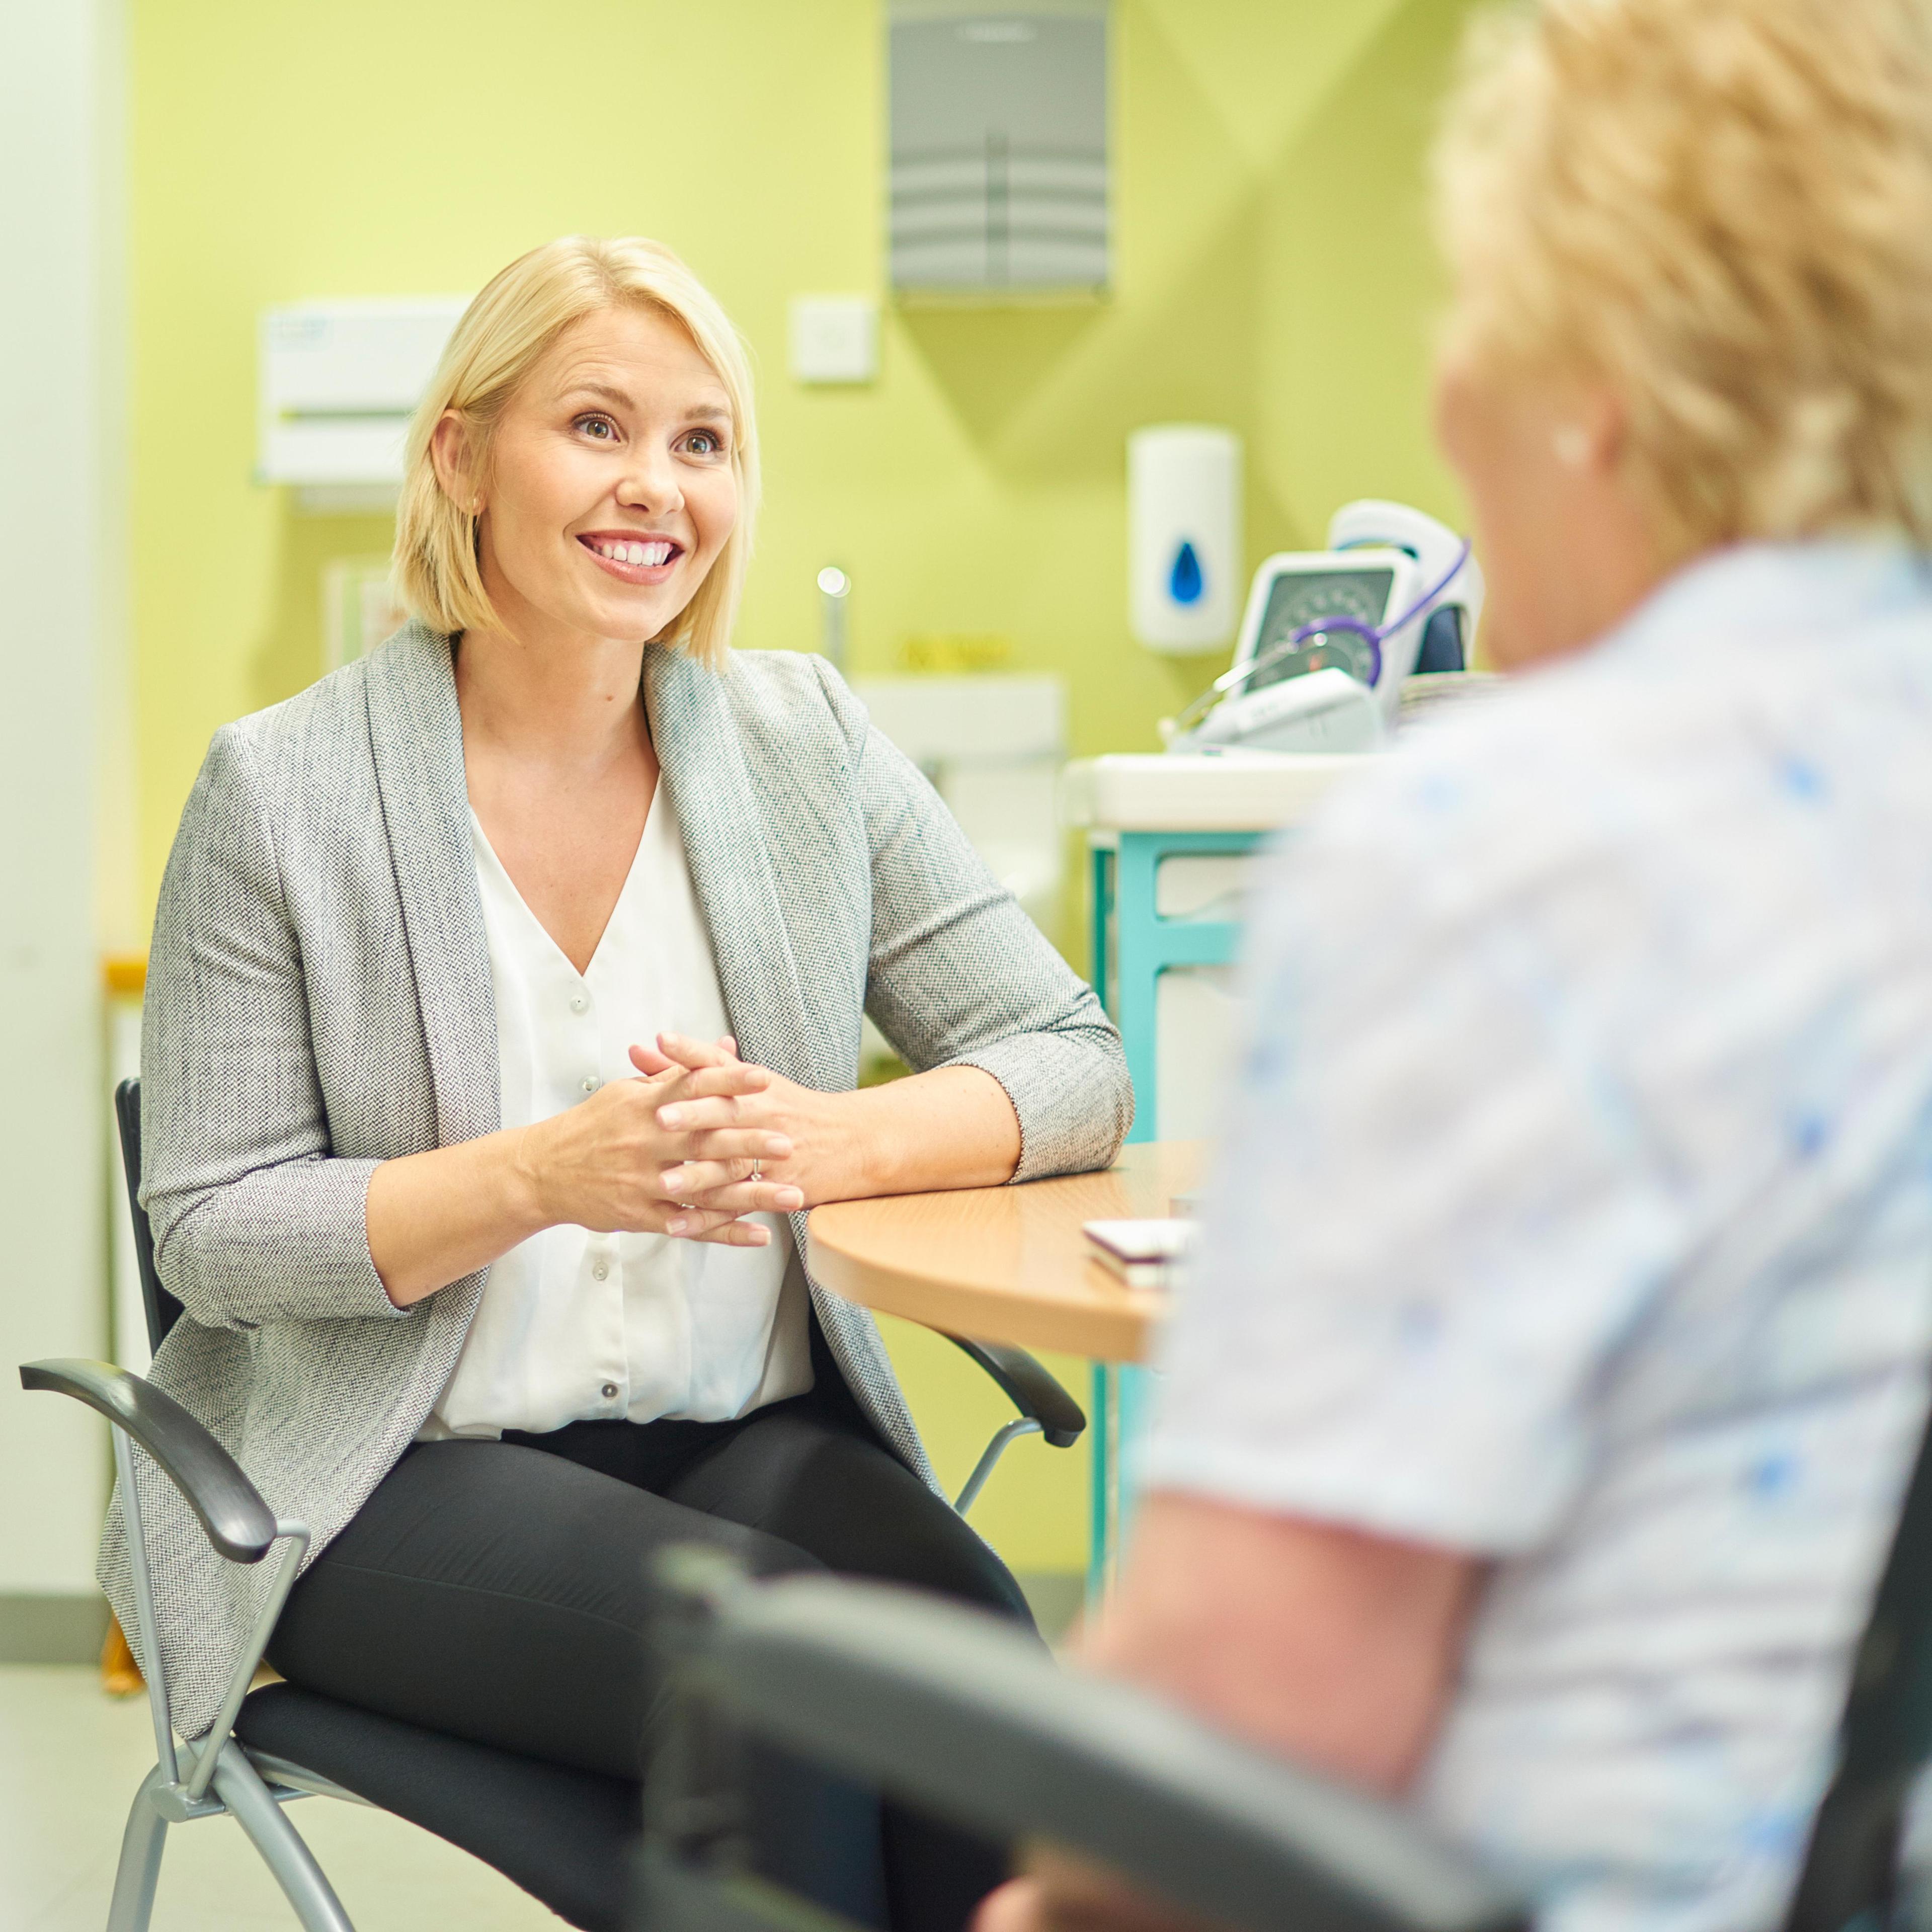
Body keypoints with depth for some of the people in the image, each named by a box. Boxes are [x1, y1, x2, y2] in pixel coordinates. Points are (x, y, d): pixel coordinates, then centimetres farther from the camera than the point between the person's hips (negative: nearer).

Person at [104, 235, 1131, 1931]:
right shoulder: (281, 792, -3)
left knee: (964, 1634, -28)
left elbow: (1075, 1062, 3)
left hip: (752, 1435, 3)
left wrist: (827, 1140, -18)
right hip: (404, 1473, -3)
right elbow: (213, 1235, -4)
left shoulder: (804, 743, 6)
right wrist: (546, 1175, -21)